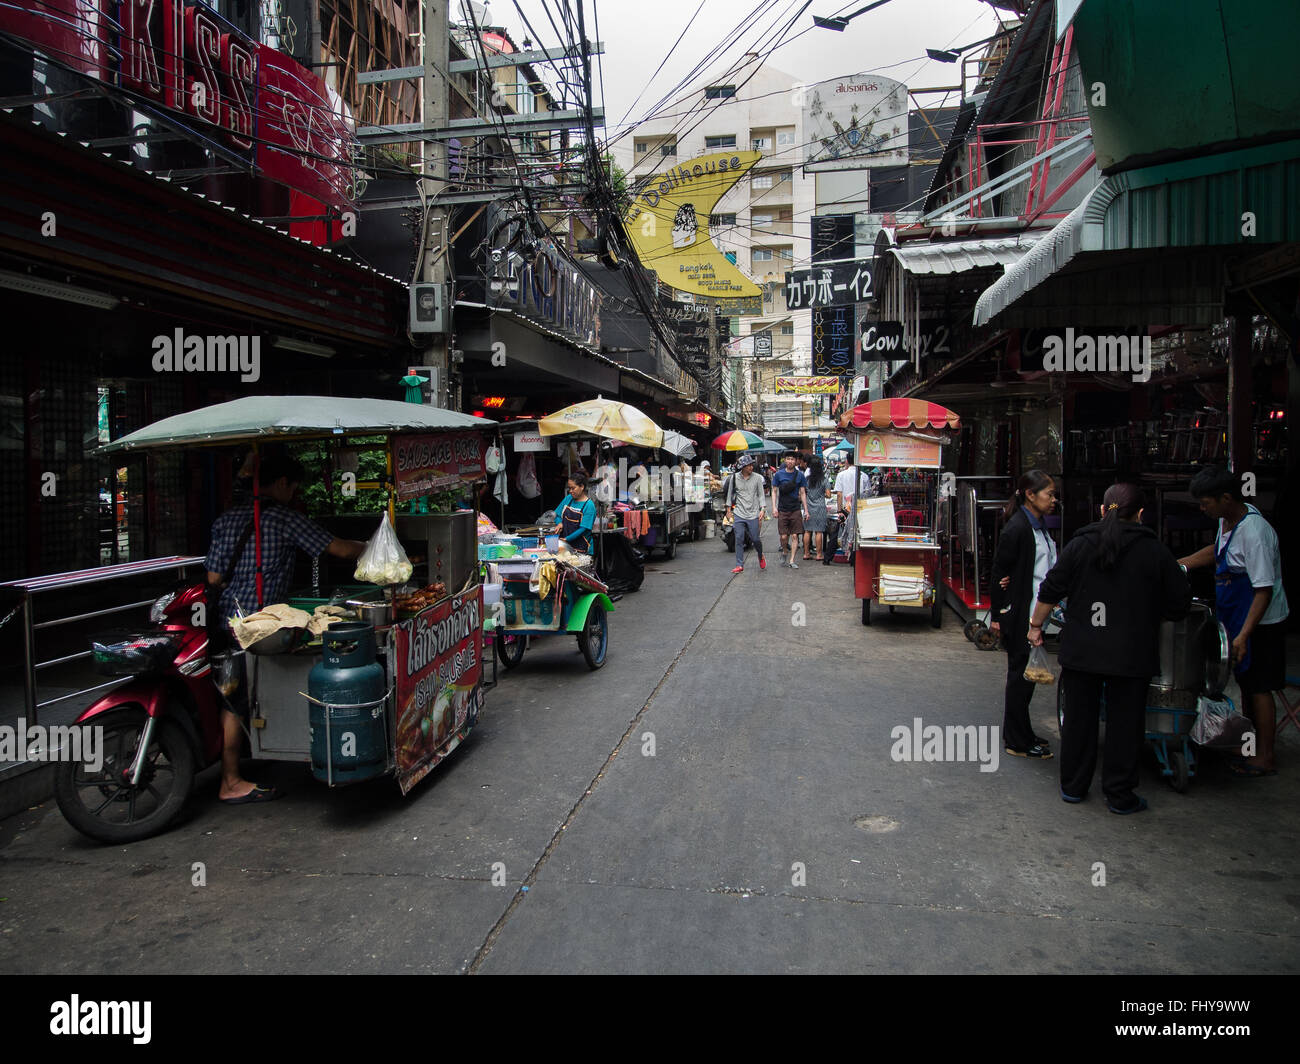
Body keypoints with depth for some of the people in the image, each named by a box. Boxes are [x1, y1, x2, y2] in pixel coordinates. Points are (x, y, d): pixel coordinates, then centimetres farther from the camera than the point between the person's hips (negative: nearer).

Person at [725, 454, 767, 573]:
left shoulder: (757, 478, 1)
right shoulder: (734, 478, 2)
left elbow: (761, 495, 4)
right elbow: (730, 494, 12)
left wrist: (762, 510, -5)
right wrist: (728, 510, 12)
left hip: (753, 514, -1)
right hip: (739, 514, 1)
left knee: (756, 539, 1)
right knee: (739, 539, -2)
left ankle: (761, 556, 31)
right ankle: (740, 565, 4)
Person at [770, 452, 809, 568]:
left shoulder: (799, 475, 5)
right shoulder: (778, 475, 2)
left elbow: (803, 493, 8)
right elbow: (774, 491, 6)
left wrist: (806, 510, 5)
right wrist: (774, 507, -5)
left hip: (796, 509, 1)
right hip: (782, 510, -1)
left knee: (795, 535, -3)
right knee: (784, 536, -4)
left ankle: (792, 560, 5)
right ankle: (783, 552, 25)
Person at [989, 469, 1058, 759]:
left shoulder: (1041, 527, 10)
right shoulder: (1016, 529, -17)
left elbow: (1047, 569, 15)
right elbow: (999, 572, -15)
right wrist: (997, 615, -12)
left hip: (1036, 614, 9)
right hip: (1020, 616, -9)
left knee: (1027, 675, 16)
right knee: (1021, 675, 1)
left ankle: (1020, 734, 28)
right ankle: (1018, 742, 12)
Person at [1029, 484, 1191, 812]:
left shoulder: (1079, 545, 0)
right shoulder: (1156, 552, -4)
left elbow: (1050, 591, -1)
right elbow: (1179, 606, 0)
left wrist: (1036, 624, 11)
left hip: (1081, 652, 2)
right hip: (1131, 656, -2)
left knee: (1078, 718, 12)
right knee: (1125, 724, 8)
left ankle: (1073, 786, 22)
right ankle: (1119, 795, 15)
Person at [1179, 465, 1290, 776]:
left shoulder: (1254, 533, -28)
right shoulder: (1227, 519, 0)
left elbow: (1265, 590, -27)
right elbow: (1217, 551, 23)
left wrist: (1244, 635, -28)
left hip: (1260, 623, -9)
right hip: (1236, 617, 9)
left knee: (1258, 688, 1)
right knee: (1246, 683, 19)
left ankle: (1265, 757, 13)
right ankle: (1250, 742, 33)